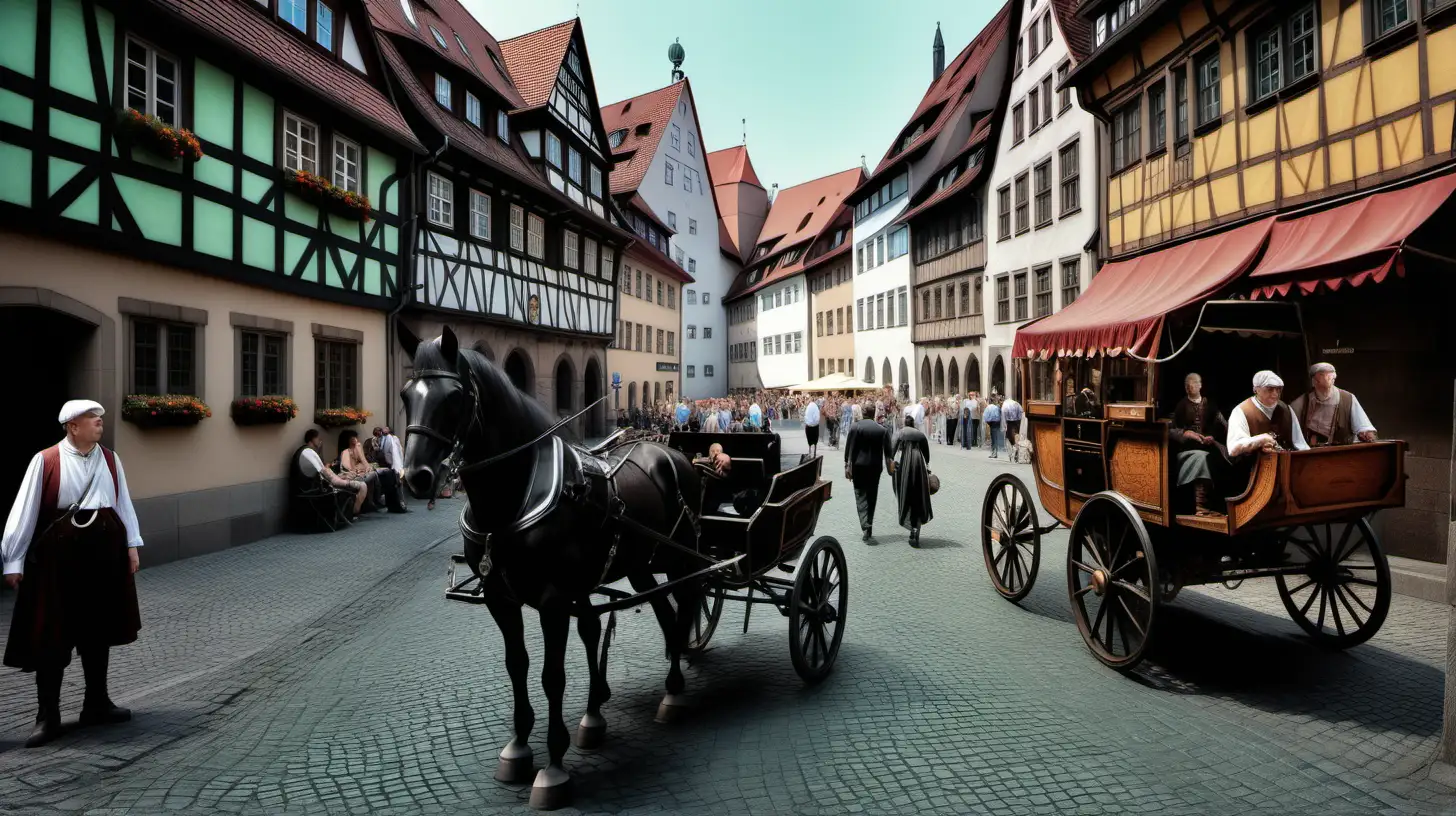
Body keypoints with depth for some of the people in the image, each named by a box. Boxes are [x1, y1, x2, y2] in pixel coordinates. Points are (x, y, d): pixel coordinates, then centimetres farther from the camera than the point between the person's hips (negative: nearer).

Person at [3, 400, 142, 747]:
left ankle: (97, 704, 25)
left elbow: (123, 502, 9)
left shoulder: (110, 460, 5)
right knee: (52, 634, 2)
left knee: (98, 628, 13)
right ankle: (48, 715, 13)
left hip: (103, 551, 4)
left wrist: (132, 545, 5)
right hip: (59, 554, -4)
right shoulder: (46, 461, -8)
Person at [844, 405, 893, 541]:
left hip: (859, 466, -3)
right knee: (872, 496, 14)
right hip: (876, 466, 3)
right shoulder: (882, 429, 5)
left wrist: (847, 466, -4)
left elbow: (849, 448, -8)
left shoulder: (855, 427, -6)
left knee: (861, 495, 0)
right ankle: (868, 525, 20)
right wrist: (889, 467, 9)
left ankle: (866, 526, -16)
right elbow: (887, 451, 4)